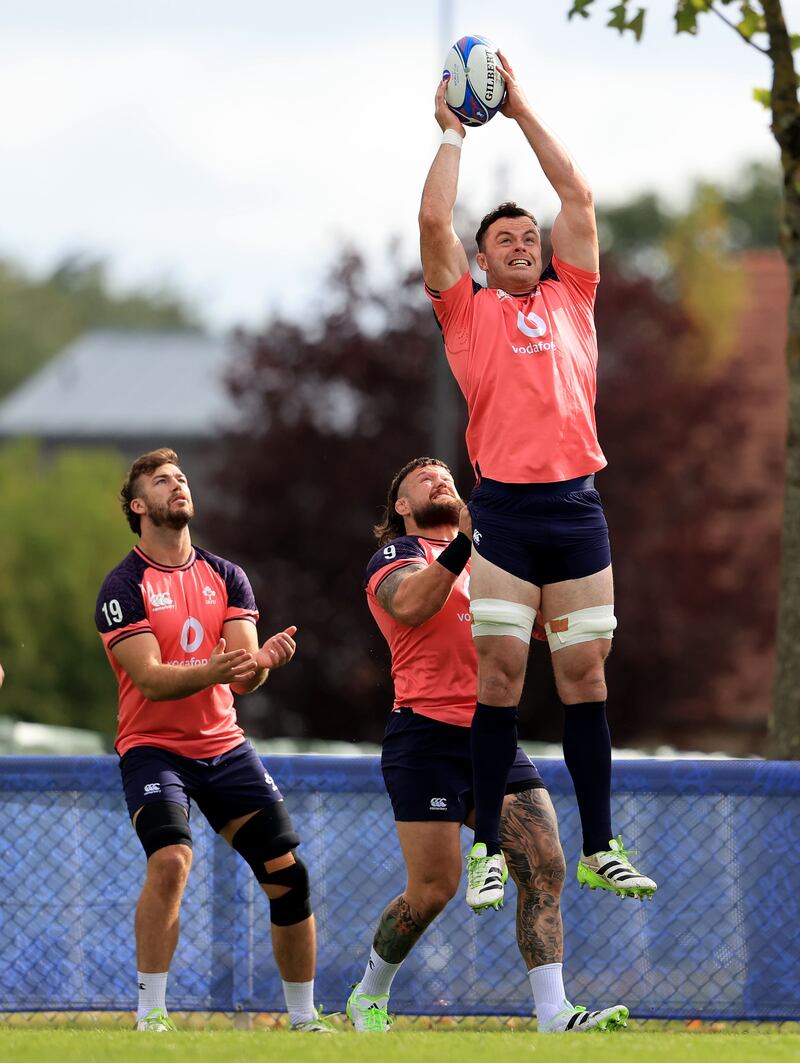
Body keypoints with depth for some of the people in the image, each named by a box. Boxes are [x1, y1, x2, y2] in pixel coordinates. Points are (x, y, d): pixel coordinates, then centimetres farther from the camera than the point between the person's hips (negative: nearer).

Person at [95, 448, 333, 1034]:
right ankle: (151, 1016, -21)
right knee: (170, 859, -29)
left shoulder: (226, 577, 7)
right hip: (152, 747, -5)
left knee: (288, 872, -3)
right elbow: (151, 679, -17)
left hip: (223, 744, 5)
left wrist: (262, 661, -26)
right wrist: (212, 670, -36)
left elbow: (245, 674, -2)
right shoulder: (124, 587, -7)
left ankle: (304, 1017, 13)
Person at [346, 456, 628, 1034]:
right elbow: (410, 605, -19)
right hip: (428, 736, -6)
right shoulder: (398, 553, 4)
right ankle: (369, 996, 17)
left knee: (545, 870, -11)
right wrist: (465, 540, -24)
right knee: (435, 887, -7)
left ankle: (553, 1015, -15)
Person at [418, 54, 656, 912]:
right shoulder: (467, 311, 9)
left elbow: (578, 197, 16)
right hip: (505, 509, -3)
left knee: (585, 678, 4)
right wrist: (452, 131, 12)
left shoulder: (568, 301, 17)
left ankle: (600, 851, 7)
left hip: (577, 506, 3)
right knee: (498, 676, -5)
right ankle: (488, 850, -1)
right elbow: (434, 221, 0)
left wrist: (522, 112, 20)